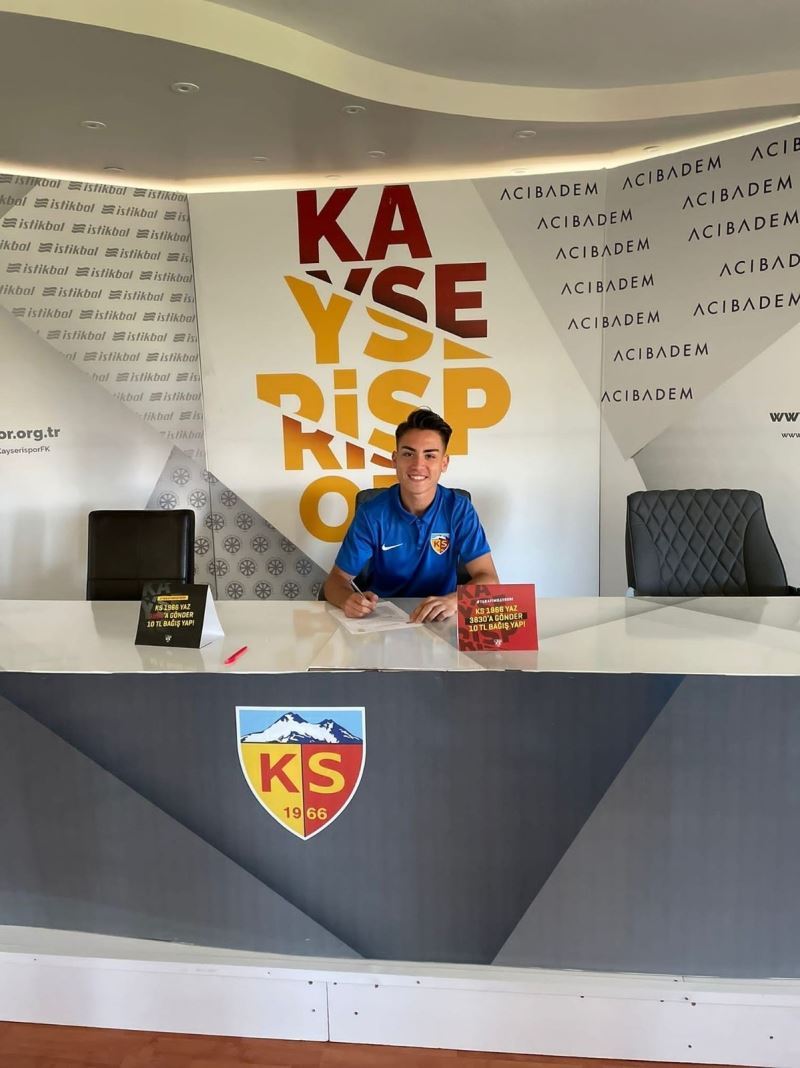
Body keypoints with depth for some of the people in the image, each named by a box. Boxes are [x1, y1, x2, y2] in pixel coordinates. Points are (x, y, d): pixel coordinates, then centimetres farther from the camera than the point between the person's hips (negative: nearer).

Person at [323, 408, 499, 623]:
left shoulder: (459, 509, -8)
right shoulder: (371, 513, -9)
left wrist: (452, 600, -34)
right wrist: (349, 599, -30)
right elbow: (337, 579, -5)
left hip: (438, 620, 1)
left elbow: (488, 579, -12)